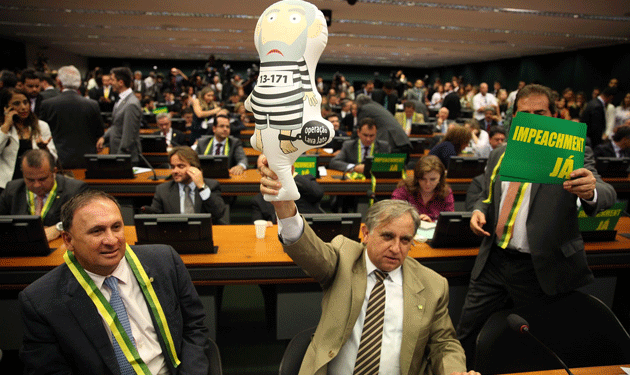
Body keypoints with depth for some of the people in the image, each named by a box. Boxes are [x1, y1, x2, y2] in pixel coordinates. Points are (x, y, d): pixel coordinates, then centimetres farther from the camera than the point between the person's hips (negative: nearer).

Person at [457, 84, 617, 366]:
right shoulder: (500, 154, 9)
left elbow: (607, 195, -19)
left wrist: (591, 191, -43)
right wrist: (479, 211, -2)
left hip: (540, 269, -4)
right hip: (494, 262, 4)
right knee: (465, 337, 8)